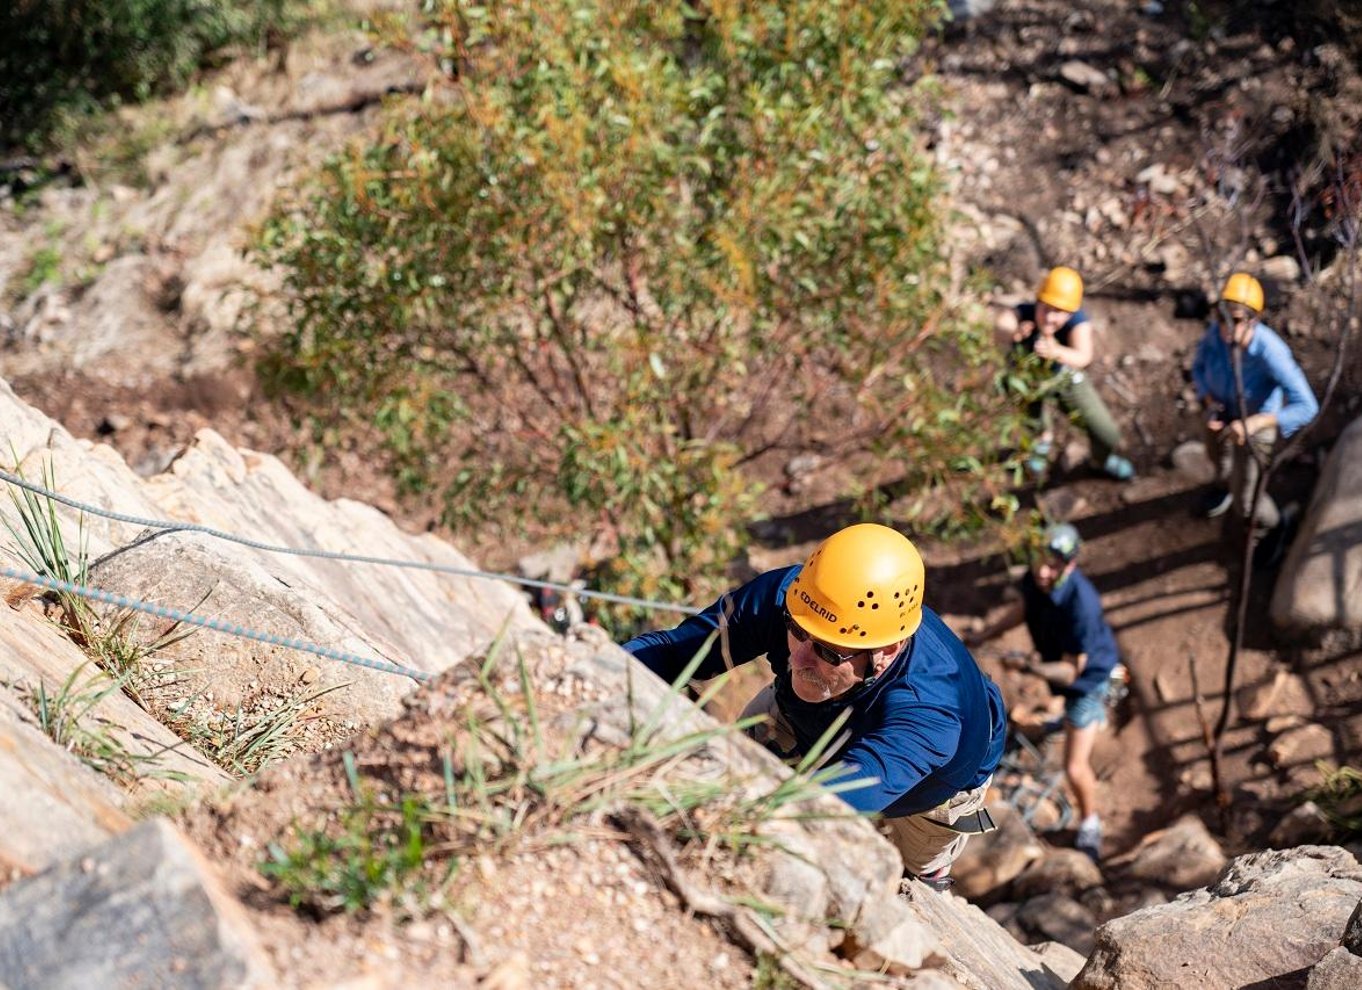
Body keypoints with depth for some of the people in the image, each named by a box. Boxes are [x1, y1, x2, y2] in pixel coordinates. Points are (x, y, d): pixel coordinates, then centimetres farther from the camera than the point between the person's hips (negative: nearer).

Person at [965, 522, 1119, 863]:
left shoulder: (1081, 604, -44)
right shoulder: (1035, 578, -23)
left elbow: (1072, 670, -37)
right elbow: (1023, 607, 1)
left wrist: (1039, 668, -55)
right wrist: (983, 634, -1)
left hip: (1088, 676, -7)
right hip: (1056, 662, 7)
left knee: (1075, 767, -5)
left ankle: (1089, 826, 23)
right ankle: (1094, 716, 78)